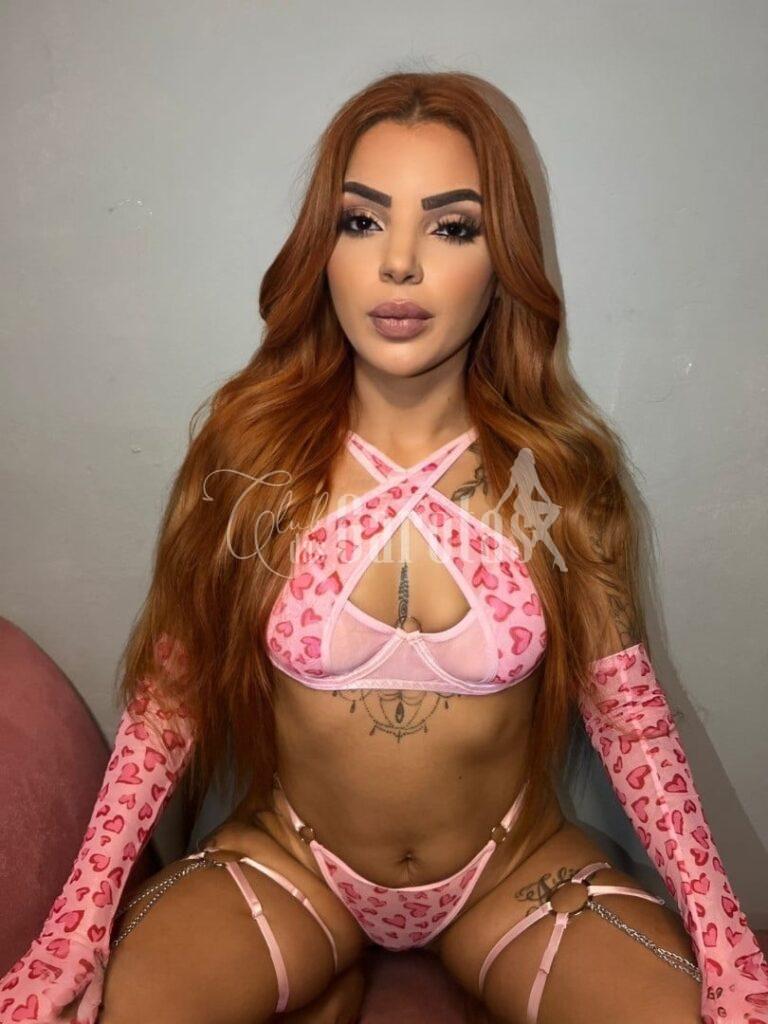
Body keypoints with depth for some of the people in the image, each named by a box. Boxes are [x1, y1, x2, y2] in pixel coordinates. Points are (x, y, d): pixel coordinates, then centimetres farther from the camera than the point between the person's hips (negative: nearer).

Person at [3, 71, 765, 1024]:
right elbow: (172, 693, -7)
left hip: (515, 870, 2)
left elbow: (627, 709, -5)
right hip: (289, 860, -1)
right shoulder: (250, 452, -11)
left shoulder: (561, 470, -11)